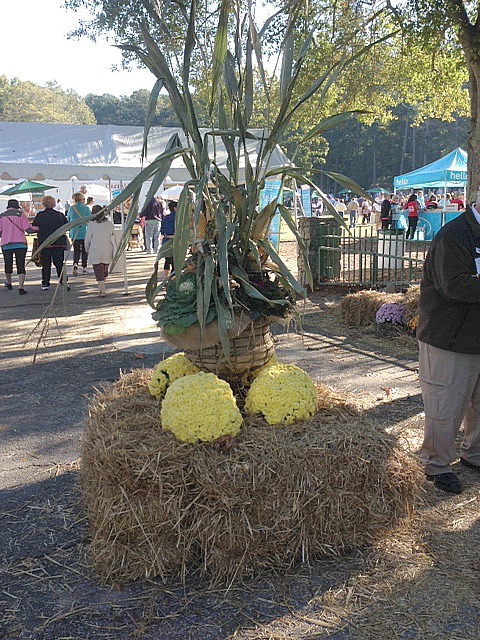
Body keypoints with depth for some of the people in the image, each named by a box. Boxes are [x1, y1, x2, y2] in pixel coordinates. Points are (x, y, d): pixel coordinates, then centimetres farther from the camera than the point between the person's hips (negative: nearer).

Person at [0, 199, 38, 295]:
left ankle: (9, 284, 37)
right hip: (20, 244, -2)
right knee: (21, 265, -2)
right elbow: (28, 228, -8)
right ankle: (21, 288, -12)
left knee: (8, 265, 17)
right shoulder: (20, 214, -1)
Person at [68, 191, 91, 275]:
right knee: (84, 250, 11)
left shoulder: (71, 208, 2)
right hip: (85, 233, -2)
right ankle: (84, 268, 15)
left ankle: (75, 265, -20)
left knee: (76, 250, 5)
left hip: (74, 233, 2)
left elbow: (68, 220, 11)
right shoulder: (86, 208, -6)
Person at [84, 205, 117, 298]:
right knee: (105, 271, 18)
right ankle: (102, 287, 31)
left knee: (99, 272, 0)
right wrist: (114, 252, 9)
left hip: (95, 252, -3)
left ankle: (102, 291, -7)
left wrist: (87, 249, 16)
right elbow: (113, 239, 3)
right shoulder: (109, 224, 2)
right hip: (107, 251, 3)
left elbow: (87, 239, 0)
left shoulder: (91, 224, -6)